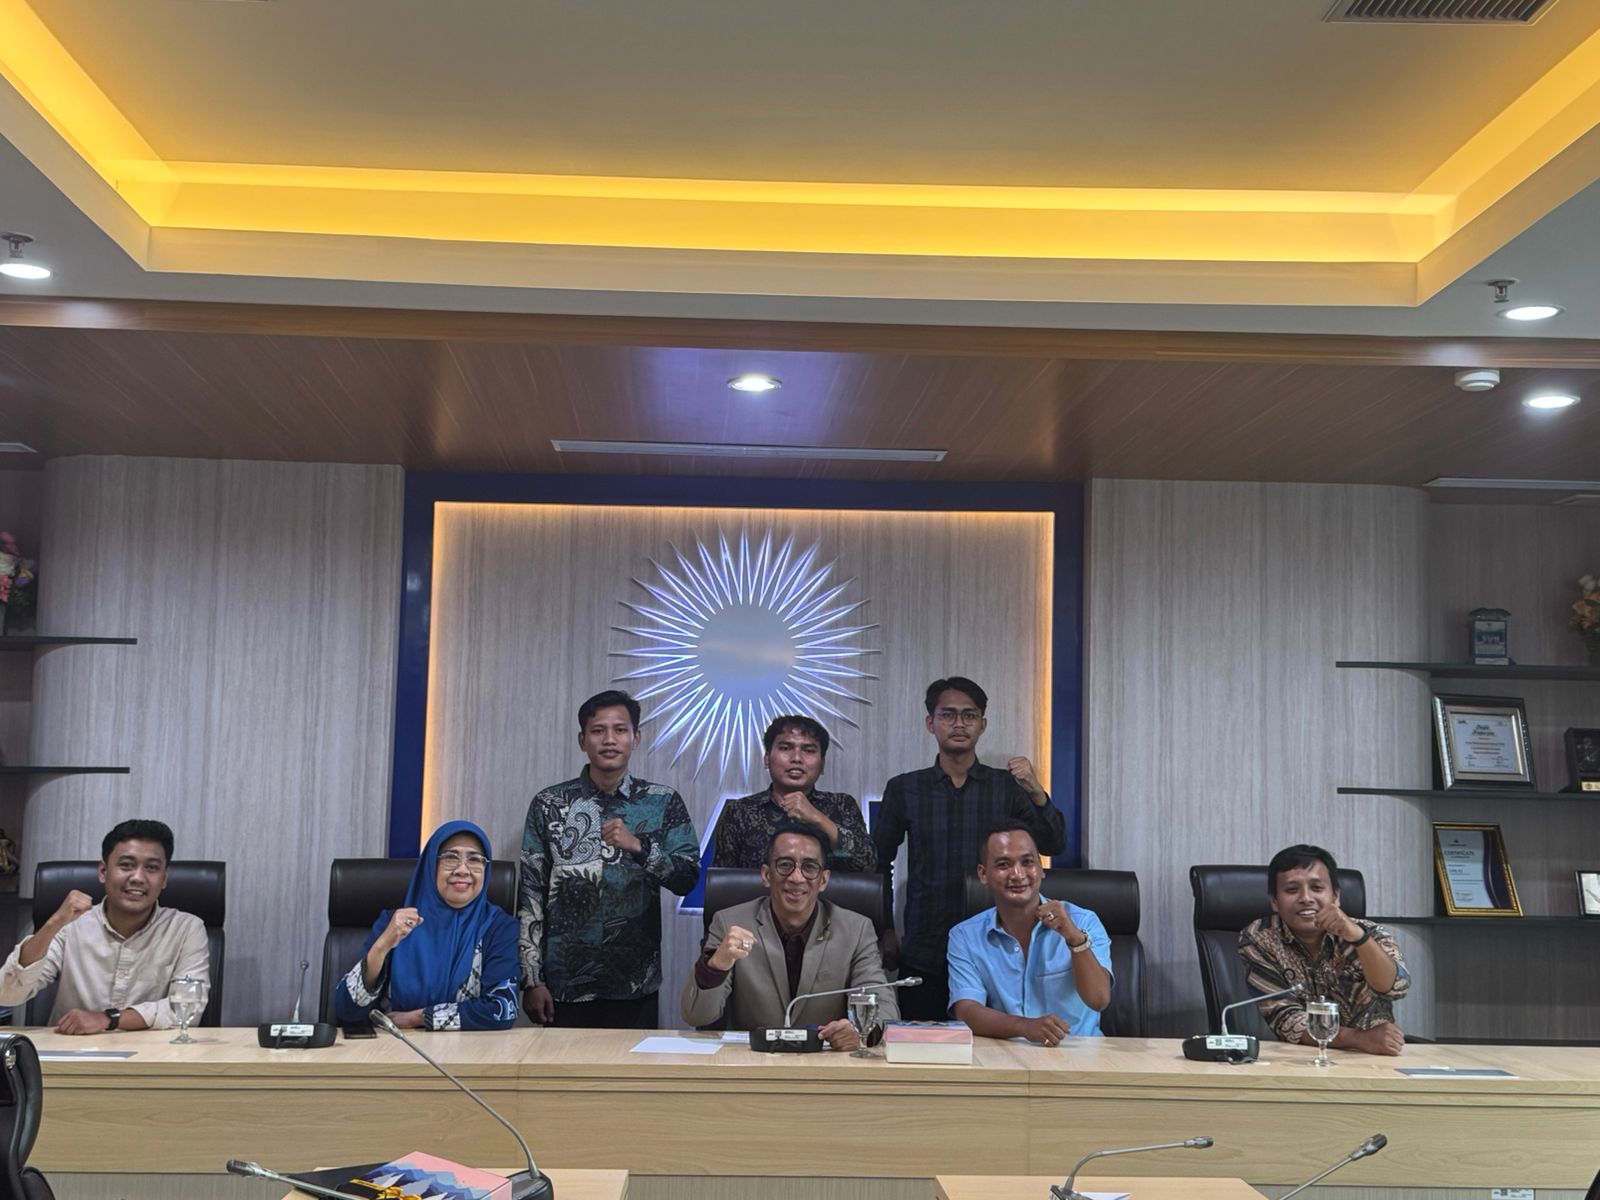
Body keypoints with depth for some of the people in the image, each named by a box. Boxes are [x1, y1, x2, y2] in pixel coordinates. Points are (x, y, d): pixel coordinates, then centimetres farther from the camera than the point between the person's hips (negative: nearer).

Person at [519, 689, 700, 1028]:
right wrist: (532, 979, -3)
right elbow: (530, 893, 2)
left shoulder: (663, 802, 3)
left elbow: (688, 879, -2)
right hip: (564, 987, 0)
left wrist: (638, 846, -17)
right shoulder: (549, 805, 2)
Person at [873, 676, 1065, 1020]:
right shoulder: (904, 789, 6)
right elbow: (879, 860, 14)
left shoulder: (1006, 787, 6)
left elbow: (1053, 845, -2)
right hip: (924, 953, 0)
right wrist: (885, 932, 8)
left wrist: (1036, 794, -19)